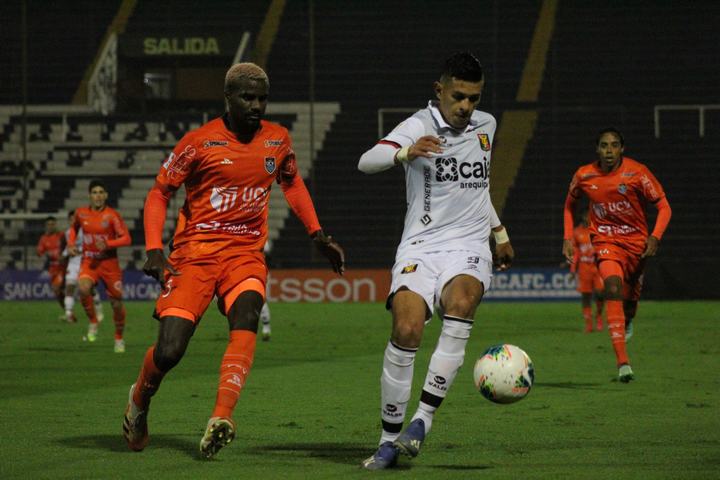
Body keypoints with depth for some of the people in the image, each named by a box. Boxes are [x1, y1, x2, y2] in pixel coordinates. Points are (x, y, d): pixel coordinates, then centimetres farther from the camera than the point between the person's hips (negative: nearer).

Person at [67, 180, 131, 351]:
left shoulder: (112, 215, -9)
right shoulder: (81, 213, 2)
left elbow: (126, 238, -12)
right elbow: (74, 228, 24)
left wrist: (107, 244, -27)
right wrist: (71, 244, 7)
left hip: (109, 263, -1)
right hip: (89, 262, 1)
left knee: (116, 302, 3)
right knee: (83, 289, -30)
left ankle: (119, 338, 25)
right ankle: (93, 323, -7)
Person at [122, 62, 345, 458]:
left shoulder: (278, 140, 6)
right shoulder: (200, 141, -7)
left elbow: (291, 183, 25)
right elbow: (159, 192, 0)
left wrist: (317, 235, 19)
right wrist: (154, 249, -12)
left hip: (246, 253, 3)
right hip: (194, 253, -2)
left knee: (246, 318, -30)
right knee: (169, 351, -11)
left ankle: (220, 418, -39)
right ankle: (139, 400, 24)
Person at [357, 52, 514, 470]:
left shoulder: (486, 125, 12)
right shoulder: (419, 127, -6)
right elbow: (367, 162, -24)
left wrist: (499, 232, 36)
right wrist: (406, 153, -43)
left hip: (469, 247, 3)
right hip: (420, 247, -3)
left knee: (462, 301, -31)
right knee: (406, 329, -23)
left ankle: (424, 418, -29)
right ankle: (390, 440, -8)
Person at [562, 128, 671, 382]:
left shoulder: (637, 173, -13)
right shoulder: (584, 176, -6)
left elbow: (664, 207, -9)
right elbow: (570, 204, 14)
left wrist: (655, 237, -23)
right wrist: (568, 238, 4)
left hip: (636, 242, 1)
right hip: (606, 242, -1)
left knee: (631, 297, 11)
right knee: (613, 288, -26)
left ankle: (627, 321, 54)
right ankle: (622, 361, -35)